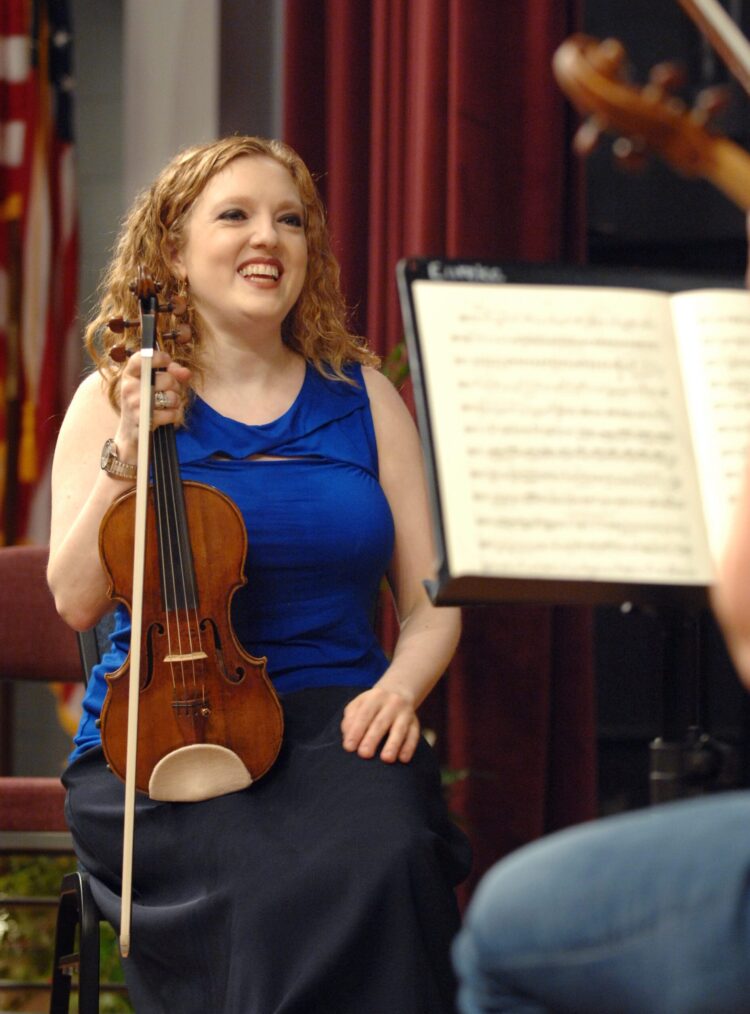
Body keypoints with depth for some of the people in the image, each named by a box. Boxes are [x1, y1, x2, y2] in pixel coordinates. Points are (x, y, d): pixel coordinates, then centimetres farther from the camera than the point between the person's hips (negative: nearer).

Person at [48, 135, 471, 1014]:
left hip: (335, 720, 2)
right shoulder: (115, 397, 7)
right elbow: (76, 599, -5)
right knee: (271, 882, -34)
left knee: (385, 858, -33)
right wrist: (130, 451, -14)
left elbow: (431, 604, 11)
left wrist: (398, 687, -9)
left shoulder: (362, 397, 13)